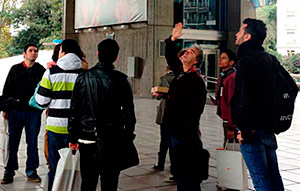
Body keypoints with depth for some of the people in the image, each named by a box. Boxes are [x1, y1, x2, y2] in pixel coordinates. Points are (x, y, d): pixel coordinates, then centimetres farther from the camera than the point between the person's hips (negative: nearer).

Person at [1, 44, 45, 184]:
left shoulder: (41, 70, 5)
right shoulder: (15, 69, 8)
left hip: (33, 112, -1)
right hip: (15, 111, 1)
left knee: (32, 142, 4)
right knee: (13, 142, 4)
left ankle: (31, 171, 15)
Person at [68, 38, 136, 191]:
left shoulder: (83, 78, 0)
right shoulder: (121, 80, -6)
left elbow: (74, 110, 2)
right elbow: (128, 111, -4)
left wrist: (73, 137, 9)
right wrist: (128, 137, 7)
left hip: (87, 139, 2)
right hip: (112, 140, -2)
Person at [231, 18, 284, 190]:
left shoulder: (247, 60, -15)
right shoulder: (268, 59, 12)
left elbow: (246, 98, -23)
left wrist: (245, 131, -17)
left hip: (252, 130, -9)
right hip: (269, 127, 9)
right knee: (273, 175, 17)